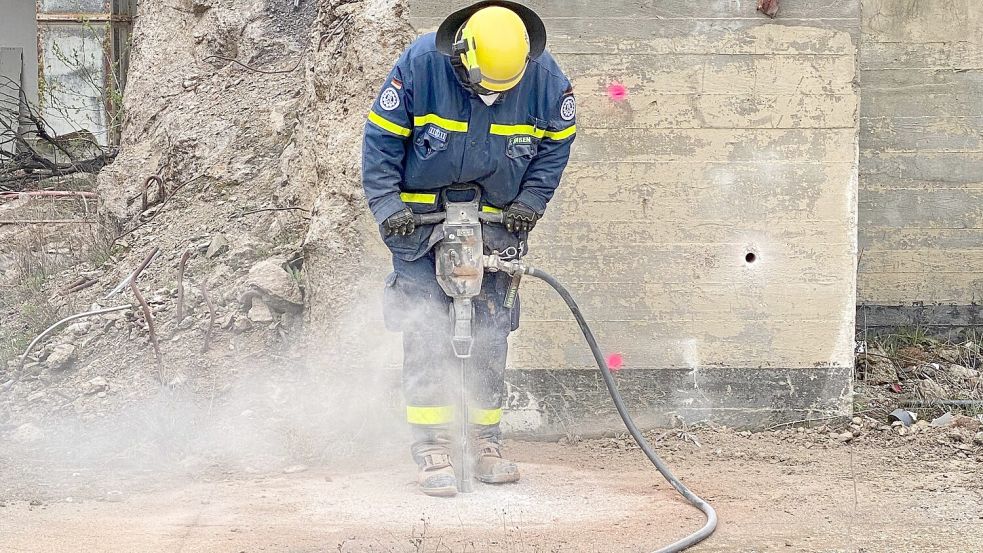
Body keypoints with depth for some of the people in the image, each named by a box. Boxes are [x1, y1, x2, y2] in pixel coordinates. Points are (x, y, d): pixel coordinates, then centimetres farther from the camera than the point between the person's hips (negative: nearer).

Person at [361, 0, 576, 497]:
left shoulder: (544, 77, -13)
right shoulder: (419, 65, -20)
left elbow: (556, 143, 5)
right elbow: (382, 139, -10)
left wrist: (530, 202, -4)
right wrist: (387, 206, -17)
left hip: (496, 222, 2)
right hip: (422, 218, -2)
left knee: (491, 335, 3)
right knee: (427, 332, -11)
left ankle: (487, 444, 13)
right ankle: (431, 450, -9)